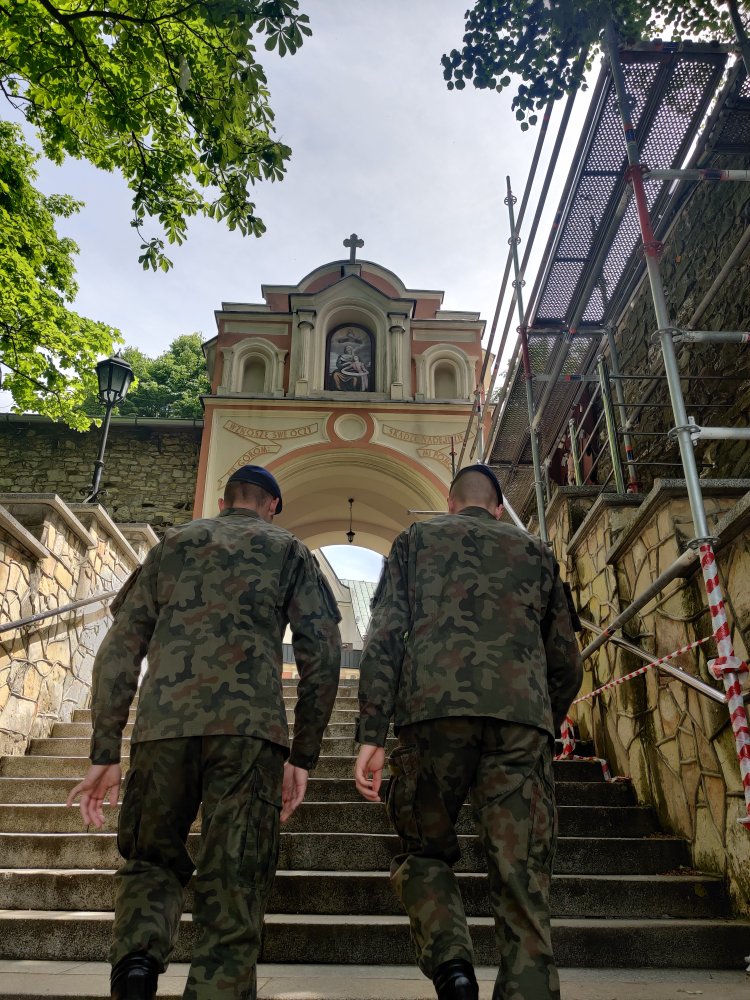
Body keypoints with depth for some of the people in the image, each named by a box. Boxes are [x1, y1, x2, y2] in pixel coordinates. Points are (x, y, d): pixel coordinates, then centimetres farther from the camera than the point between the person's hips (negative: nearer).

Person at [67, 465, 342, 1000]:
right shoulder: (288, 550, 17)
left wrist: (105, 754, 15)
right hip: (249, 725, -1)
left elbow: (120, 649, 14)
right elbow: (322, 652, 7)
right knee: (233, 885, 6)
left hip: (163, 723, 2)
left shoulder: (173, 544, 22)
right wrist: (304, 755, 11)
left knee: (152, 860, 19)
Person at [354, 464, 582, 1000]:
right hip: (522, 714, 1)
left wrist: (372, 734, 2)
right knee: (523, 881, 5)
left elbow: (384, 636, 5)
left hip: (435, 709, -1)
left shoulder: (417, 538, 19)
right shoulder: (536, 552, 24)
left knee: (425, 852, 16)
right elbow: (566, 660, 22)